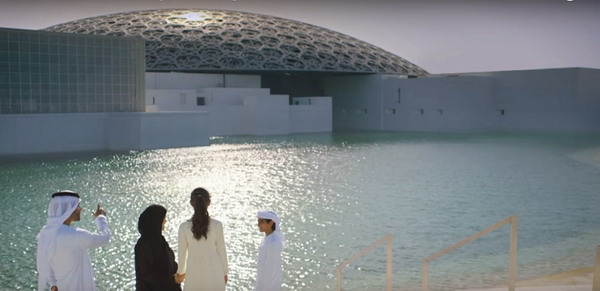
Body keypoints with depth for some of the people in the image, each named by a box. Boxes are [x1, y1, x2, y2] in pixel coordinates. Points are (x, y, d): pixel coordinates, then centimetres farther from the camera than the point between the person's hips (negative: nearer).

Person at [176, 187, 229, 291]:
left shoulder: (184, 227, -14)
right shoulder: (217, 225, -14)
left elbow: (182, 252, -2)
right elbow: (221, 251, -5)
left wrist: (181, 271, 17)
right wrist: (224, 272, 11)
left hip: (194, 272, 0)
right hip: (214, 272, 0)